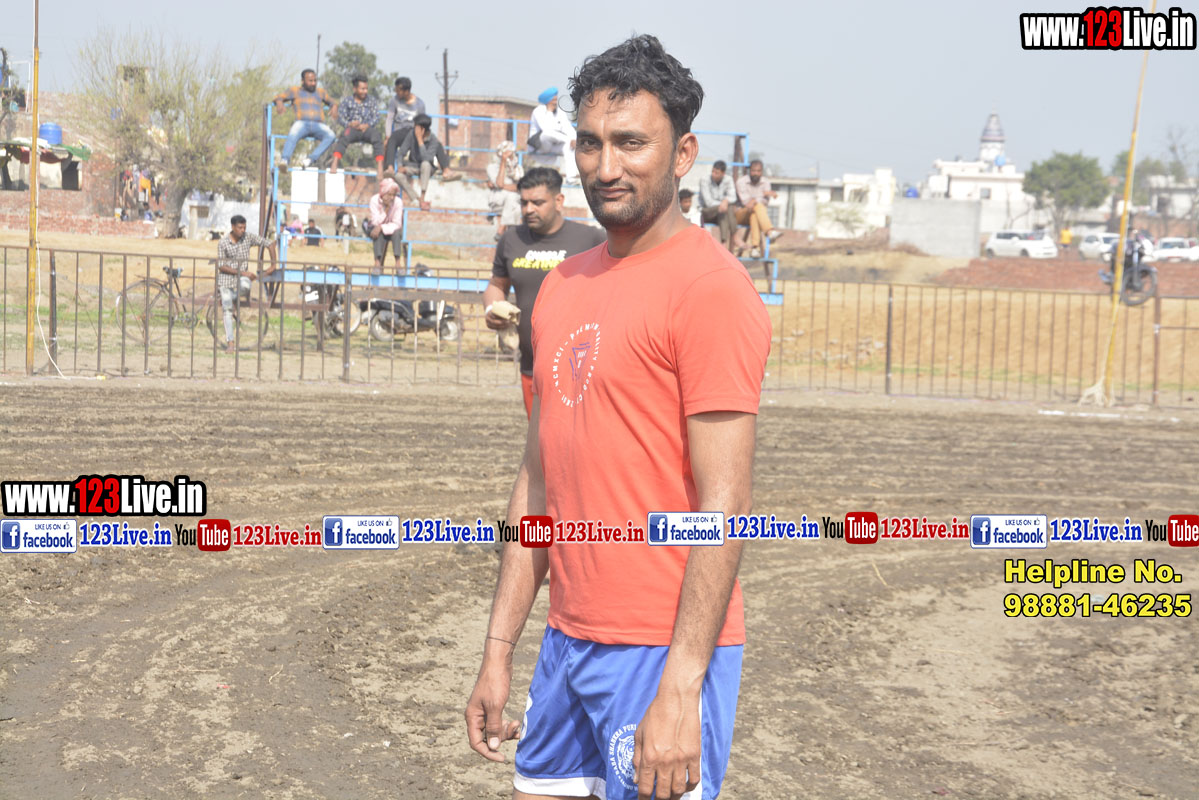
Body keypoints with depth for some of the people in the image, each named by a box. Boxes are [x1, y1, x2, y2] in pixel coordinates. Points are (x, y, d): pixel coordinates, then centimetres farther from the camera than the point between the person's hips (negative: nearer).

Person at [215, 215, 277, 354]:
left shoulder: (249, 237, -6)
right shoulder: (222, 243, -11)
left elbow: (270, 244, 0)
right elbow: (221, 266, -11)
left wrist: (273, 265, -5)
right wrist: (242, 273, -19)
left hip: (242, 276, 2)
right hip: (226, 278, -2)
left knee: (245, 286, -35)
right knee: (228, 311, -7)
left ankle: (227, 300, -1)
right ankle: (230, 343, -1)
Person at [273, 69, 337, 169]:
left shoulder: (320, 92, 28)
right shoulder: (295, 91, 21)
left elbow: (331, 101, 35)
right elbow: (279, 96, 14)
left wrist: (334, 107, 9)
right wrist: (279, 102, -12)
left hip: (319, 125, 2)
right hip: (302, 123, -2)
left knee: (331, 135, -33)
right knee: (293, 134, -38)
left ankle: (312, 158, -42)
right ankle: (285, 160, -51)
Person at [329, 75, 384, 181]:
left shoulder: (371, 101, 15)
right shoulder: (347, 101, 12)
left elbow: (376, 116, 7)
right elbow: (341, 116, 4)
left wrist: (367, 125, -13)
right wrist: (350, 124, -17)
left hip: (367, 128, 1)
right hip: (352, 128, 0)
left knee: (377, 135, -34)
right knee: (344, 136, -36)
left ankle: (379, 168, -42)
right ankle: (334, 164, -47)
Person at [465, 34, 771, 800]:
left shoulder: (709, 287, -12)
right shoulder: (563, 286, 12)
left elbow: (723, 506, -17)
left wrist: (680, 688, -20)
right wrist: (499, 650, 13)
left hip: (664, 651, -7)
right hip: (569, 642, 8)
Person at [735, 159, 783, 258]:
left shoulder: (765, 183, 6)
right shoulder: (742, 181, -7)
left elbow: (766, 201, -9)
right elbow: (745, 201, -19)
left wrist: (754, 201, -29)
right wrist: (764, 193, -19)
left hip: (754, 214, 3)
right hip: (741, 214, -3)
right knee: (758, 206, -34)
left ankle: (754, 247, -49)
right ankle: (770, 231, -57)